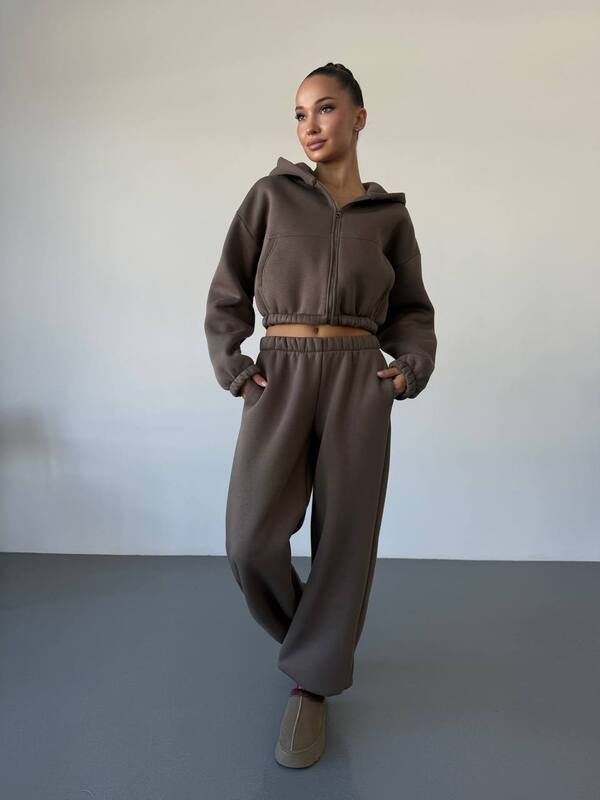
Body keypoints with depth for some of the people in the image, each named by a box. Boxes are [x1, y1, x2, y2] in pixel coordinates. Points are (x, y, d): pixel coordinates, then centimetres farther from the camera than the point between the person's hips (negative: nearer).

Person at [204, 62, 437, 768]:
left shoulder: (389, 213, 12)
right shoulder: (271, 193, 10)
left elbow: (410, 307, 15)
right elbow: (229, 288, 9)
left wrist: (413, 366, -3)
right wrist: (228, 361, -5)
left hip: (359, 379, 1)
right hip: (279, 376, 0)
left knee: (345, 534, -1)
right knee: (251, 539, -9)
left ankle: (312, 681, 18)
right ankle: (305, 632, 25)